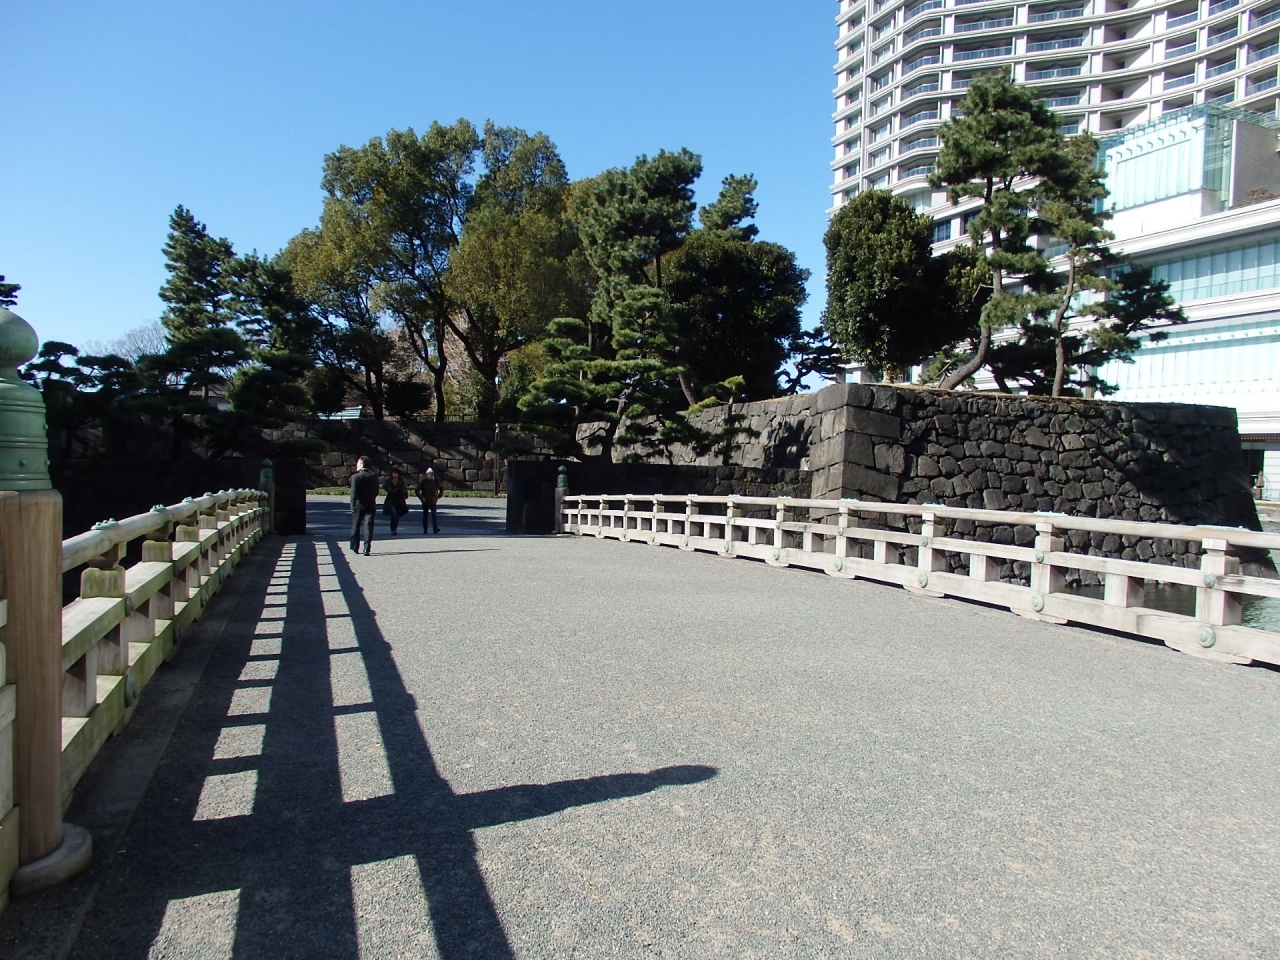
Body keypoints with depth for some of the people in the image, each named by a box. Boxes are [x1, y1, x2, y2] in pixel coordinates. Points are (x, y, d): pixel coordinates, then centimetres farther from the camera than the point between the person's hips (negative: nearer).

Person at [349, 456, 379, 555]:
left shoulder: (356, 477, -11)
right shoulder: (374, 476, 2)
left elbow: (354, 494, -15)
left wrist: (353, 507, -15)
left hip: (359, 506, -2)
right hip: (371, 505, 2)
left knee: (356, 527, 12)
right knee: (368, 527, 1)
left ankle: (354, 548, 22)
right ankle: (367, 549, -7)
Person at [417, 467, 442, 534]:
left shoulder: (435, 481, 3)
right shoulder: (423, 481, -4)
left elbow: (441, 488, 17)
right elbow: (417, 490, -3)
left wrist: (438, 497, 9)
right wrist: (421, 497, -9)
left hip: (433, 501, 0)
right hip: (425, 501, 0)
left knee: (434, 515, -9)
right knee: (425, 515, 5)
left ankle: (436, 529, -11)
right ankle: (425, 530, 11)